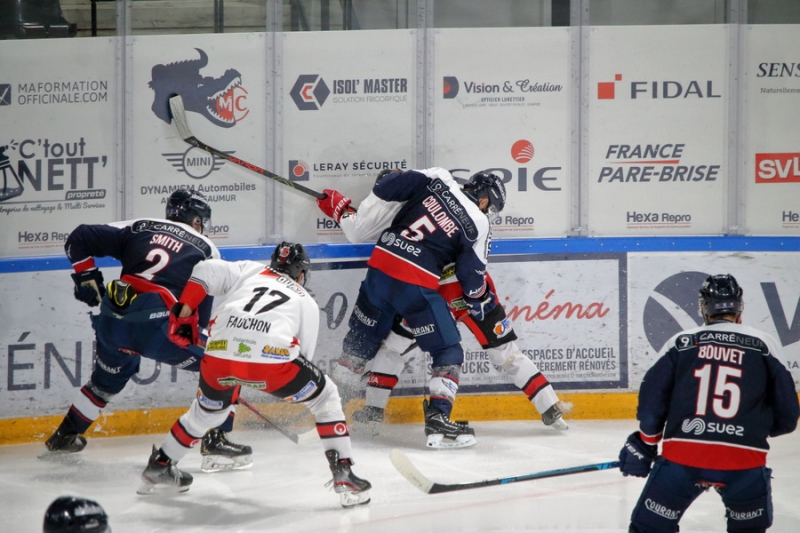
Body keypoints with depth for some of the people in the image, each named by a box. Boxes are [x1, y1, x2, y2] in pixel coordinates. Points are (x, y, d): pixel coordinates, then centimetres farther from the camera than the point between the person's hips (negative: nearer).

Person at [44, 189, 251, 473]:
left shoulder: (138, 228, 21)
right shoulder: (206, 249, 16)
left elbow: (78, 239, 17)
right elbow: (205, 309, 14)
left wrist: (87, 279, 26)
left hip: (112, 321, 5)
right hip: (157, 325, -5)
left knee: (108, 378, 33)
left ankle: (64, 436, 45)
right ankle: (215, 441, 3)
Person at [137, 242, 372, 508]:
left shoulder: (249, 271, 29)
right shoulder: (307, 302, 27)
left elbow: (206, 270, 12)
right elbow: (303, 356, 27)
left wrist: (183, 311, 18)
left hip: (219, 356, 3)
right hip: (271, 359, -3)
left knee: (208, 409, 34)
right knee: (325, 397, 21)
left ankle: (158, 467, 43)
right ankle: (343, 474, 11)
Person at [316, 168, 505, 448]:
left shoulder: (437, 178, 8)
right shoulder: (478, 225, -1)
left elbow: (388, 186, 3)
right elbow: (472, 278, 4)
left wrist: (344, 209, 14)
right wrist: (482, 298, 24)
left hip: (380, 267, 5)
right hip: (416, 286, -5)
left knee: (361, 340, 22)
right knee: (449, 352, 7)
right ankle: (438, 419, -5)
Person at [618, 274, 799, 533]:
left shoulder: (681, 343, 10)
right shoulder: (764, 345, 9)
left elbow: (652, 401, 6)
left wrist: (644, 444, 22)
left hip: (682, 457, 0)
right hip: (744, 463, 0)